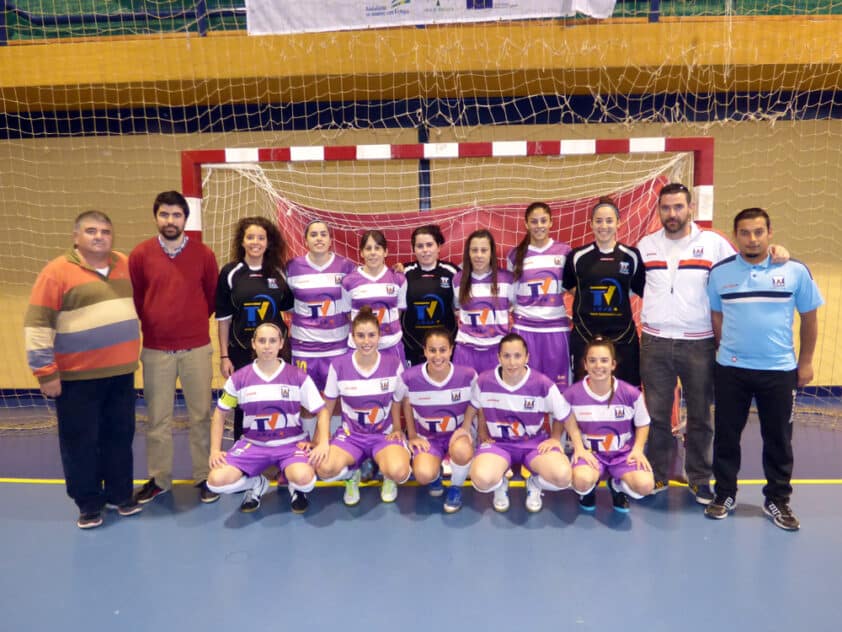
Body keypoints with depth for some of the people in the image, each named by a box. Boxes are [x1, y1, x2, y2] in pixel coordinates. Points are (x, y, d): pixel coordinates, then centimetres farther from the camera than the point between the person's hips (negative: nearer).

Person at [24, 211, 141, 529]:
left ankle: (120, 494, 29)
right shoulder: (57, 271, -10)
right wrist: (45, 371, -13)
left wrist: (132, 353, 20)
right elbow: (37, 324, -11)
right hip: (77, 377, -4)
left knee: (120, 436, 13)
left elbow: (140, 303, 20)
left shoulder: (125, 265, 6)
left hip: (121, 372, 5)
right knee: (80, 442, 7)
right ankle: (89, 504, 22)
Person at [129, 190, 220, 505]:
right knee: (157, 418, 10)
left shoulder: (203, 254, -2)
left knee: (200, 415, 8)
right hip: (155, 349, 1)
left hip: (197, 348, 0)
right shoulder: (140, 254, -2)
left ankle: (204, 477, 21)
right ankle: (158, 479, 25)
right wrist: (153, 323, 12)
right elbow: (134, 299, 9)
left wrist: (194, 321, 9)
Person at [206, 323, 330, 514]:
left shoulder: (298, 376, -6)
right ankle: (256, 484, 12)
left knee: (303, 478, -34)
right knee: (216, 480, -22)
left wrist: (322, 444, -17)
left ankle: (296, 487, 8)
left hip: (291, 443, -2)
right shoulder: (239, 378, -2)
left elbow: (322, 412, -2)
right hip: (253, 444, 2)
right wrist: (215, 449, -2)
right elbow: (220, 414, 9)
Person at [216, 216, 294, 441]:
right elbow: (223, 318, 0)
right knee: (243, 407, 7)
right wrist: (224, 356, -1)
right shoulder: (230, 272, -2)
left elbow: (291, 308, 11)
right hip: (242, 351, -1)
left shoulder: (279, 272, 3)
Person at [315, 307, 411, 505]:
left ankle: (388, 478, 9)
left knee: (398, 472, -32)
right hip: (351, 433, 1)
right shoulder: (338, 365, -10)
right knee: (325, 470, -29)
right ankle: (352, 475, 9)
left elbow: (398, 402, 4)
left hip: (385, 433, -1)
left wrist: (397, 430, -8)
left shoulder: (393, 364, -10)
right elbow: (328, 406, 2)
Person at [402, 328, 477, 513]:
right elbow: (407, 406, 3)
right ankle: (435, 475, 15)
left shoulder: (468, 375, -16)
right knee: (424, 475, -28)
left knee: (461, 451, -37)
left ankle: (455, 488, -1)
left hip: (457, 433, 0)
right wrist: (412, 436, 3)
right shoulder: (410, 377, -16)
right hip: (426, 436, 0)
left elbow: (473, 403, 2)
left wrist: (465, 428, -10)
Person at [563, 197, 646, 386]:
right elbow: (568, 286, 14)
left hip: (623, 335, 1)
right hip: (585, 335, 0)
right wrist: (587, 298, 5)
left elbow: (643, 290, 11)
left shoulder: (632, 256, 2)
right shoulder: (578, 256, 1)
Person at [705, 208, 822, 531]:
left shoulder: (795, 271, -3)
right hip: (730, 369, 1)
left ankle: (777, 500, 27)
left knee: (779, 439, 10)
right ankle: (725, 495, 25)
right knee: (726, 435, 9)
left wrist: (805, 362, 5)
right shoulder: (720, 272, -1)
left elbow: (809, 318, 4)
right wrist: (729, 349, 5)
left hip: (780, 370, 0)